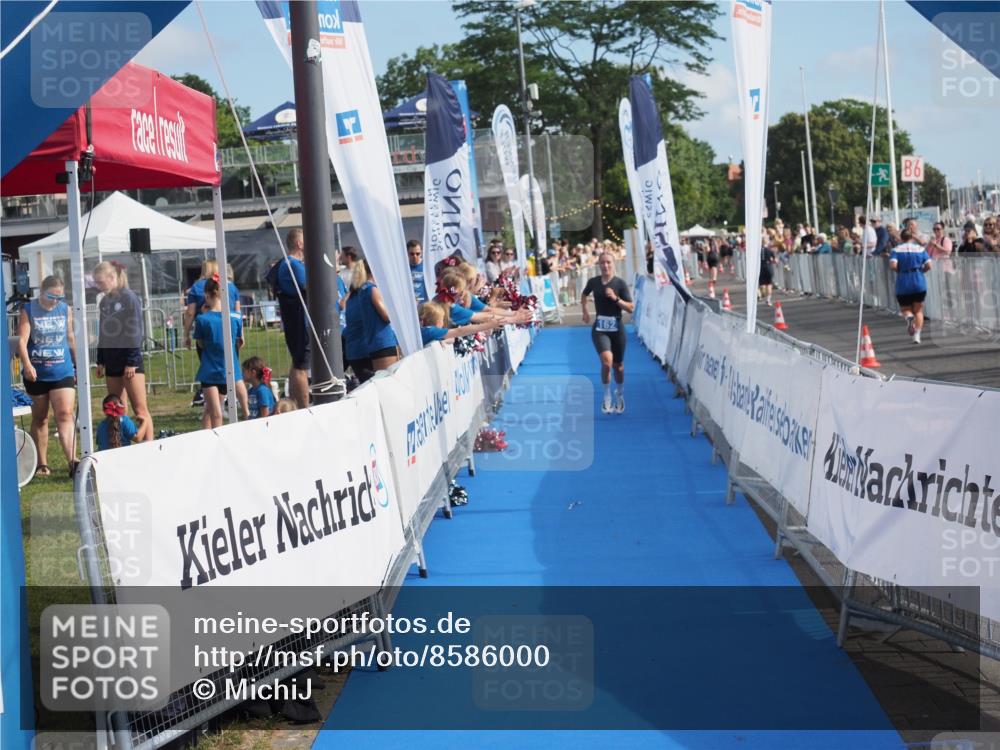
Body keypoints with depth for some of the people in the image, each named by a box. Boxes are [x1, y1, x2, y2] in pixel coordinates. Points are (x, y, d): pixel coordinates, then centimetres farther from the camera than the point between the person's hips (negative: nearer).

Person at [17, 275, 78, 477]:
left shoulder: (65, 310, 6)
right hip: (36, 374, -1)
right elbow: (22, 340, -14)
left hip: (63, 372, 1)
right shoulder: (28, 311, -4)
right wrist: (27, 364, -29)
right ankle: (42, 464, 18)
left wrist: (78, 366, 18)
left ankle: (72, 461, -19)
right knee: (39, 418, 10)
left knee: (65, 415, -11)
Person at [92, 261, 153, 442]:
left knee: (140, 410, -8)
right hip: (112, 361, 7)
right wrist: (100, 362, 15)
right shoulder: (104, 301, 12)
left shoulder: (129, 298, -7)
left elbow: (136, 331, -11)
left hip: (129, 359, -7)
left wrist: (132, 362, -15)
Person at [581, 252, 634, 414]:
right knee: (606, 360, -24)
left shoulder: (620, 283, -6)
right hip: (600, 329, 0)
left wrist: (616, 298, -21)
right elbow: (584, 295, 24)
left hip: (617, 328, 0)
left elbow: (631, 308, -9)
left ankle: (620, 395, 39)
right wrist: (585, 311, 16)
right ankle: (606, 394, -5)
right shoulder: (593, 282, 1)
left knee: (618, 365, 13)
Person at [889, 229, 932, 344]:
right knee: (918, 310, 13)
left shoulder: (896, 250, -1)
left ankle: (909, 317, -20)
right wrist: (920, 271, 14)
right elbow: (928, 265, -4)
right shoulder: (920, 249, 4)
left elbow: (893, 265, -16)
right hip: (919, 283, 1)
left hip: (903, 284, -1)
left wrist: (900, 271, 4)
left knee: (905, 309, 15)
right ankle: (917, 335, -1)